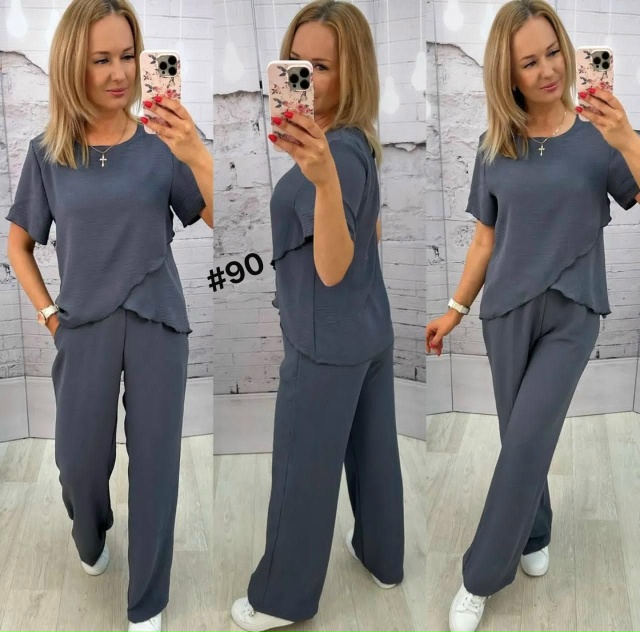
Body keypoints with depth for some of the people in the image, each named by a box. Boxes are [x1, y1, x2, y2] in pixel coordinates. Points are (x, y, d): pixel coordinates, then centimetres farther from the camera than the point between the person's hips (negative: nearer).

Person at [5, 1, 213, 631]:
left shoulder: (161, 143, -5)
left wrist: (198, 157, -30)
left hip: (157, 324, -1)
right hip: (84, 328, 1)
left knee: (154, 462, 5)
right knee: (78, 463, 12)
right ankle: (91, 537, 48)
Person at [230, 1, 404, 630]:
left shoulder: (337, 155, -25)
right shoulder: (355, 142, 5)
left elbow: (332, 269, -35)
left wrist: (322, 180, -49)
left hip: (326, 344, -9)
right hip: (370, 331, 10)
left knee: (302, 472, 6)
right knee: (372, 451, 23)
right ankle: (383, 556, 42)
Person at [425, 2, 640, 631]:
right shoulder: (495, 147, 1)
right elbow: (486, 237, 8)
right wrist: (455, 308, 10)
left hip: (572, 311, -2)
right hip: (507, 311, 2)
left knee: (527, 438, -7)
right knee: (522, 438, 9)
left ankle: (480, 577, 5)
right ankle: (534, 537, 33)